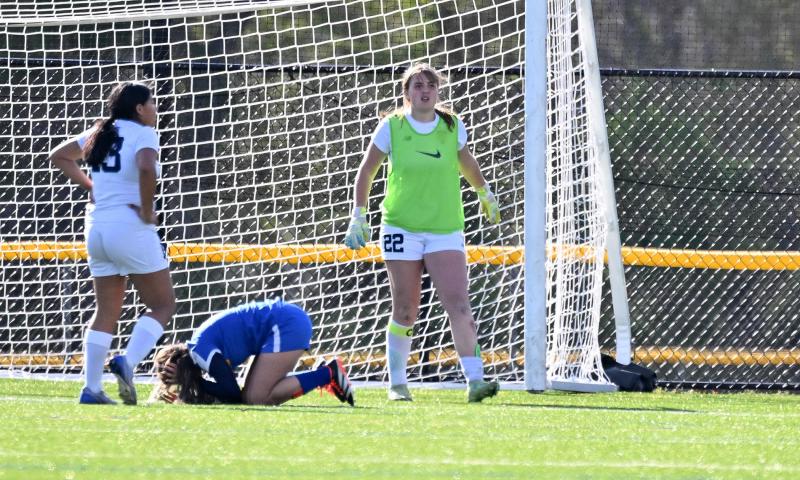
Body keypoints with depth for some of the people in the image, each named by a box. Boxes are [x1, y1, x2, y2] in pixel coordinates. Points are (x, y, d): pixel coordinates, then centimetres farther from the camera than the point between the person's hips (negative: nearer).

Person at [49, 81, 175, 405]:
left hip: (96, 228, 7)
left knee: (106, 312, 12)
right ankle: (128, 362, -17)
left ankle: (91, 388, 4)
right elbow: (146, 167, -28)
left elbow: (59, 156, 22)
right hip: (130, 227, -7)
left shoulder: (100, 133, 14)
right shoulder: (143, 133, -8)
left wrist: (89, 186, 15)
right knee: (163, 305, 4)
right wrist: (147, 210, -17)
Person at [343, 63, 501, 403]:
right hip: (401, 228, -1)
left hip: (446, 231, 1)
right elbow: (366, 171, 9)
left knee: (458, 304, -13)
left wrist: (484, 194, 37)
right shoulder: (392, 127, -1)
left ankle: (475, 381, -18)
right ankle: (397, 384, 14)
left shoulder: (452, 126, 4)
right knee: (404, 311, 1)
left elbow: (466, 161, 24)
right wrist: (358, 216, 5)